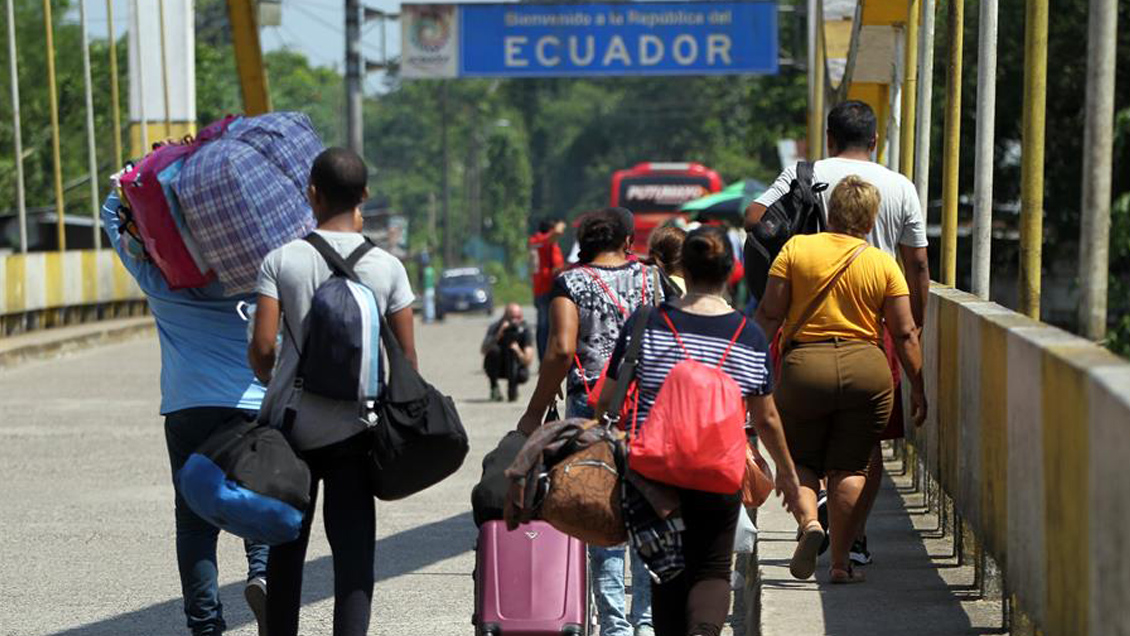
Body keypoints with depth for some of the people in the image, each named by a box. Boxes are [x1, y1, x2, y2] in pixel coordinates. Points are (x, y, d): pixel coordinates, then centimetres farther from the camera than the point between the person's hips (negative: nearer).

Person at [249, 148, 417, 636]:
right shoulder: (386, 267, -2)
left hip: (292, 422, 0)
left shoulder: (282, 260, -6)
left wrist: (267, 377, 12)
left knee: (287, 544, 12)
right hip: (354, 426, 0)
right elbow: (406, 357, -2)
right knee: (353, 546, 1)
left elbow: (262, 346, -10)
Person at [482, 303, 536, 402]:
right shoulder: (495, 327, -19)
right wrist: (499, 334, -47)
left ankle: (512, 386, 6)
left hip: (515, 366, 1)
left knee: (523, 376, -31)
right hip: (495, 368, -1)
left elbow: (528, 361, -23)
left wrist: (519, 353, -44)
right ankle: (494, 387, -14)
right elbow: (484, 350, -36)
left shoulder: (524, 329, -17)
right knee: (494, 350, -30)